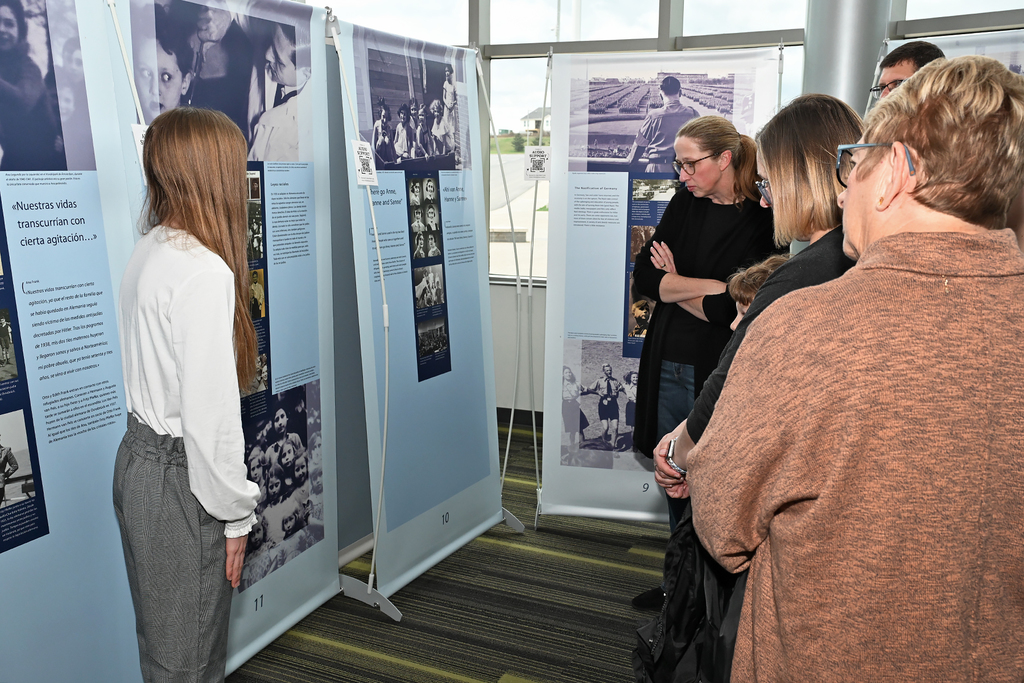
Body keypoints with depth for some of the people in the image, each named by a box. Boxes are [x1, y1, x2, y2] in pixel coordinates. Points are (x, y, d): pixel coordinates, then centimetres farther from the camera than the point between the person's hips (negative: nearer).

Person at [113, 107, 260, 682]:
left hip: (140, 457, 9)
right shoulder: (205, 272, -22)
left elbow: (156, 374, 9)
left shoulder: (151, 250, 6)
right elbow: (211, 409, -23)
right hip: (180, 478, -9)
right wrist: (235, 513, -13)